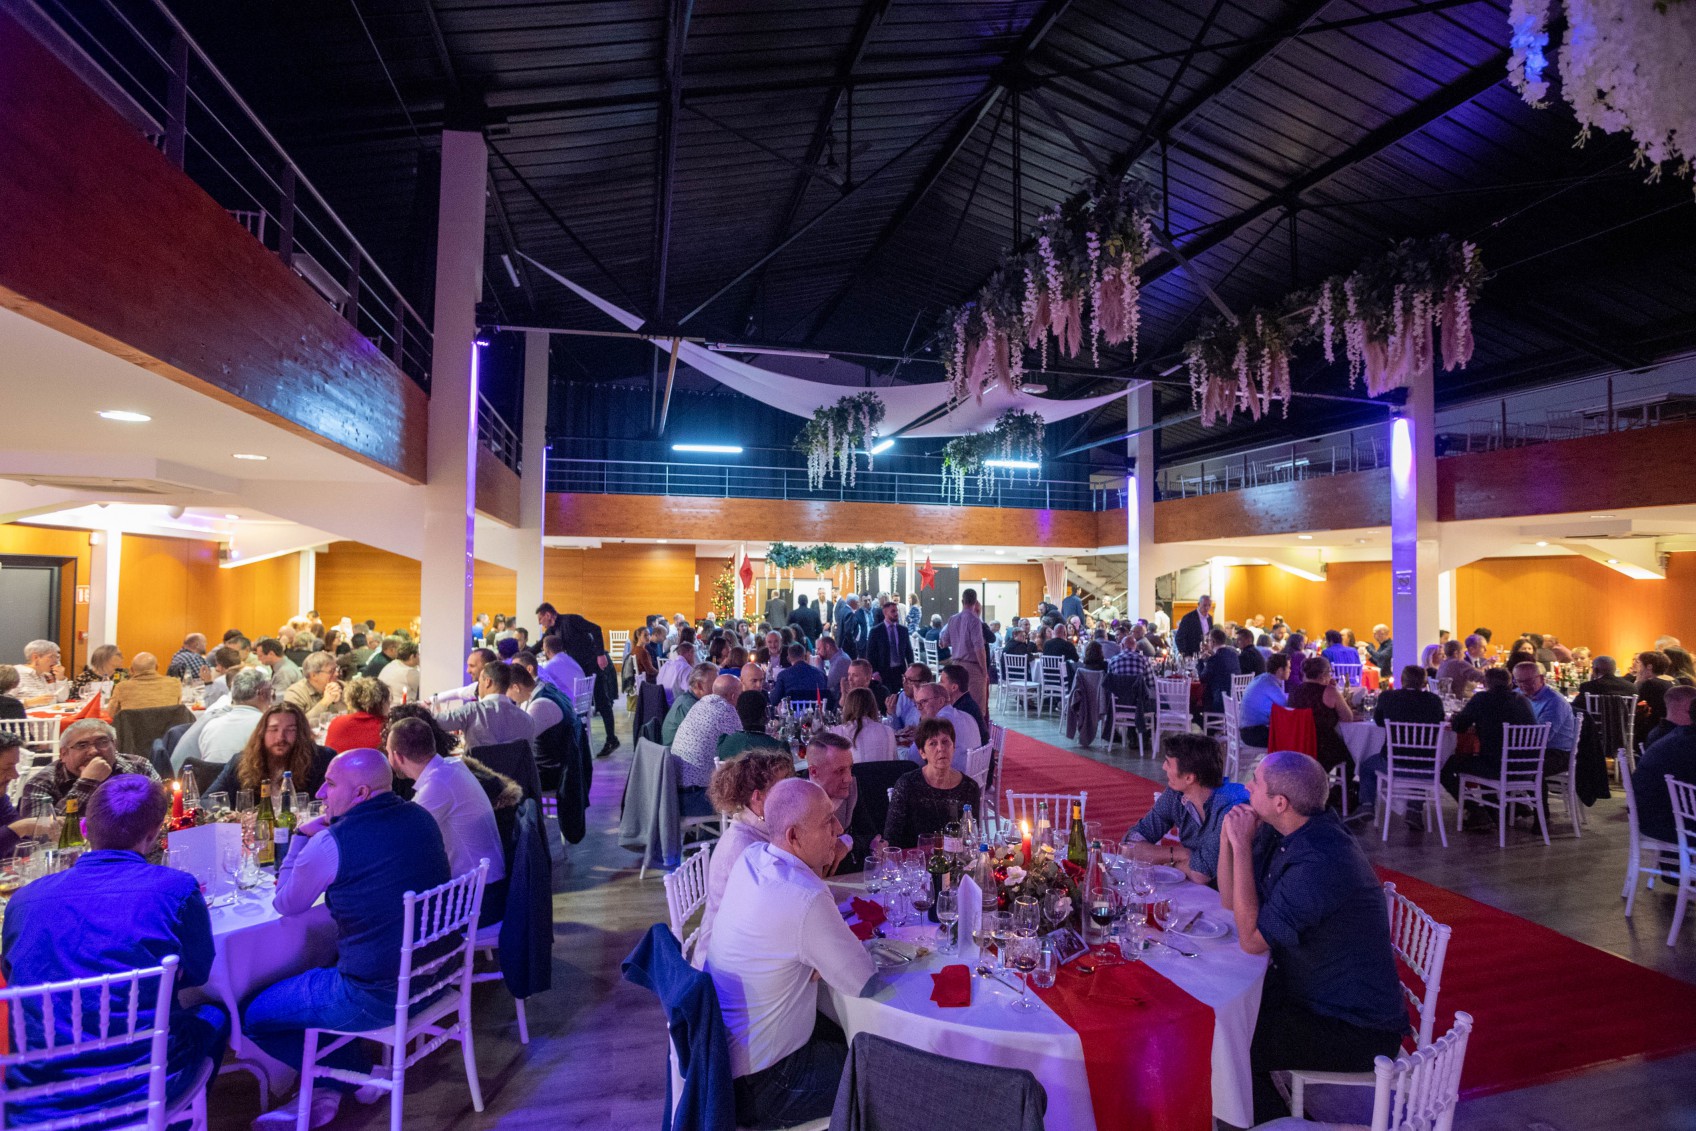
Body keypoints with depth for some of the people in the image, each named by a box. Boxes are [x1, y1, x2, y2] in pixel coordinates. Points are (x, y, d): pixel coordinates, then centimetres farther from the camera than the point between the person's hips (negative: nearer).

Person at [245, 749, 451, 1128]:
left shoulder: (330, 843, -19)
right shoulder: (421, 818, 1)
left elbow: (286, 904, 0)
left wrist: (302, 836, 7)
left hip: (377, 998, -8)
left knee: (252, 1015, 10)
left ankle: (360, 1075, 17)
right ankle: (327, 1088, 30)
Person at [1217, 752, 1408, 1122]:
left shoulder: (1321, 862, -32)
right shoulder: (1278, 832, -3)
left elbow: (1250, 939, -26)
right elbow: (1230, 901, 5)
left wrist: (1242, 845, -27)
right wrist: (1229, 835, -10)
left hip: (1356, 1030, -9)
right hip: (1309, 993, 9)